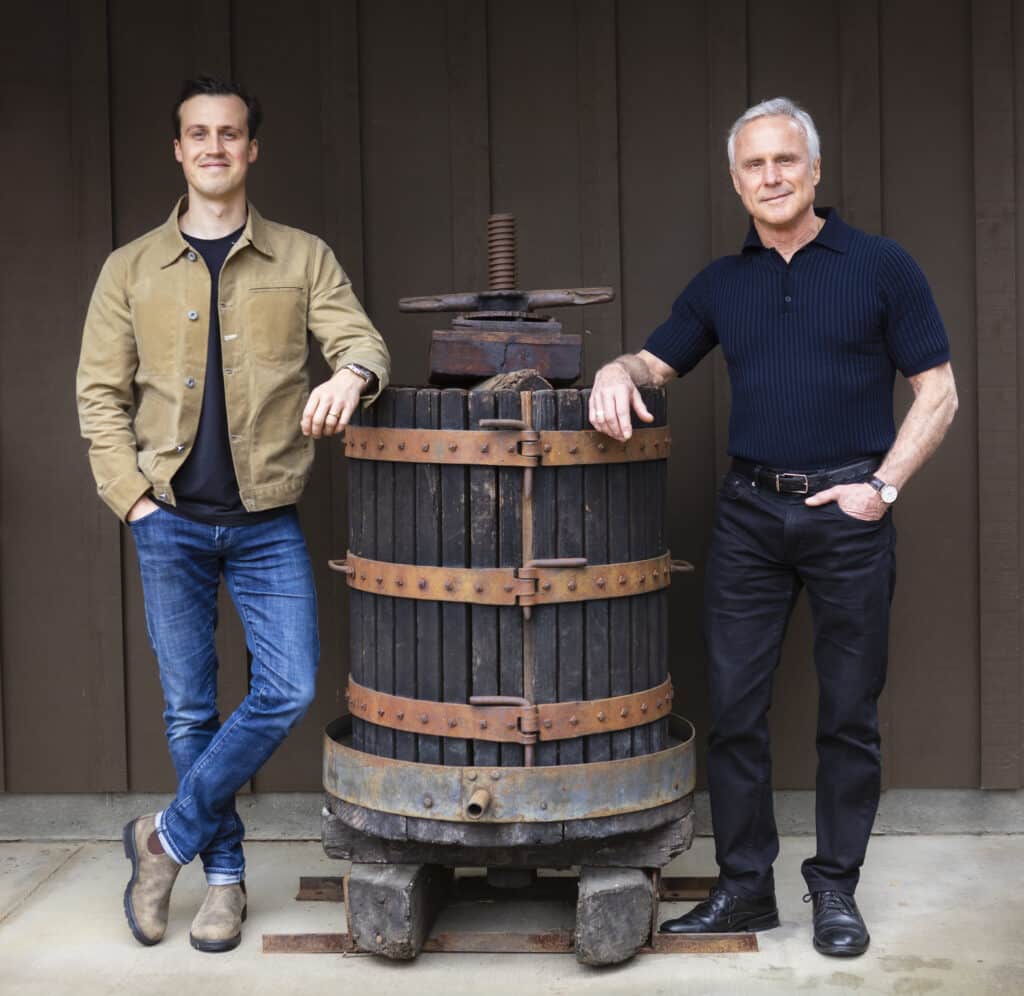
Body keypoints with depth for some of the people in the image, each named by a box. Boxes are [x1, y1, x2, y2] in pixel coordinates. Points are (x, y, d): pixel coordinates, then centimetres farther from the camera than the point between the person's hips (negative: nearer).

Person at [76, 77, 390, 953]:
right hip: (171, 521, 0)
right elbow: (100, 396, 5)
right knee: (190, 711, 5)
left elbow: (361, 339, -3)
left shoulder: (303, 259, 5)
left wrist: (351, 373, -28)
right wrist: (134, 502, -5)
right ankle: (224, 874, 20)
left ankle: (169, 838, 9)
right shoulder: (131, 270, 5)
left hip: (267, 522, 0)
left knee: (289, 691, -9)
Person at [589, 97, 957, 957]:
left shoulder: (881, 267, -1)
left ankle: (837, 888, 17)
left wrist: (883, 486, -10)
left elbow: (938, 393, -1)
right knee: (734, 707, 4)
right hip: (750, 513, 3)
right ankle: (745, 886, 15)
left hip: (848, 510, -3)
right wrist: (617, 371, -8)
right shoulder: (721, 284, 10)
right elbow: (657, 362, 16)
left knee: (849, 711, 5)